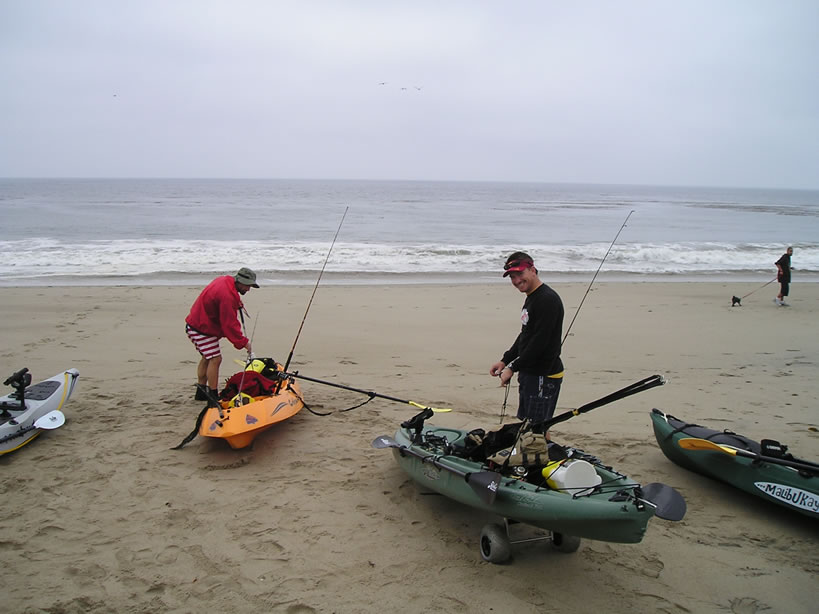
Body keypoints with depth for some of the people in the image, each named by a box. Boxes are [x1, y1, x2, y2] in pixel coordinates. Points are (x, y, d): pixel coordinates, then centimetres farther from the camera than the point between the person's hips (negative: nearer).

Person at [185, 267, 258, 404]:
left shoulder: (224, 280, 3)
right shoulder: (227, 295, -28)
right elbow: (229, 324, -27)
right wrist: (243, 342, -21)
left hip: (196, 324, 11)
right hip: (202, 329, -11)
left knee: (207, 358, 20)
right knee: (215, 359, -12)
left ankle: (201, 392, 31)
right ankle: (213, 397, -8)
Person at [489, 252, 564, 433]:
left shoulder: (548, 299, -19)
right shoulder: (531, 298, 13)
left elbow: (540, 342, -23)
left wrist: (513, 368, -16)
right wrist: (505, 360, 15)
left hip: (544, 376, -10)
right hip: (530, 373, 10)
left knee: (538, 429, -5)